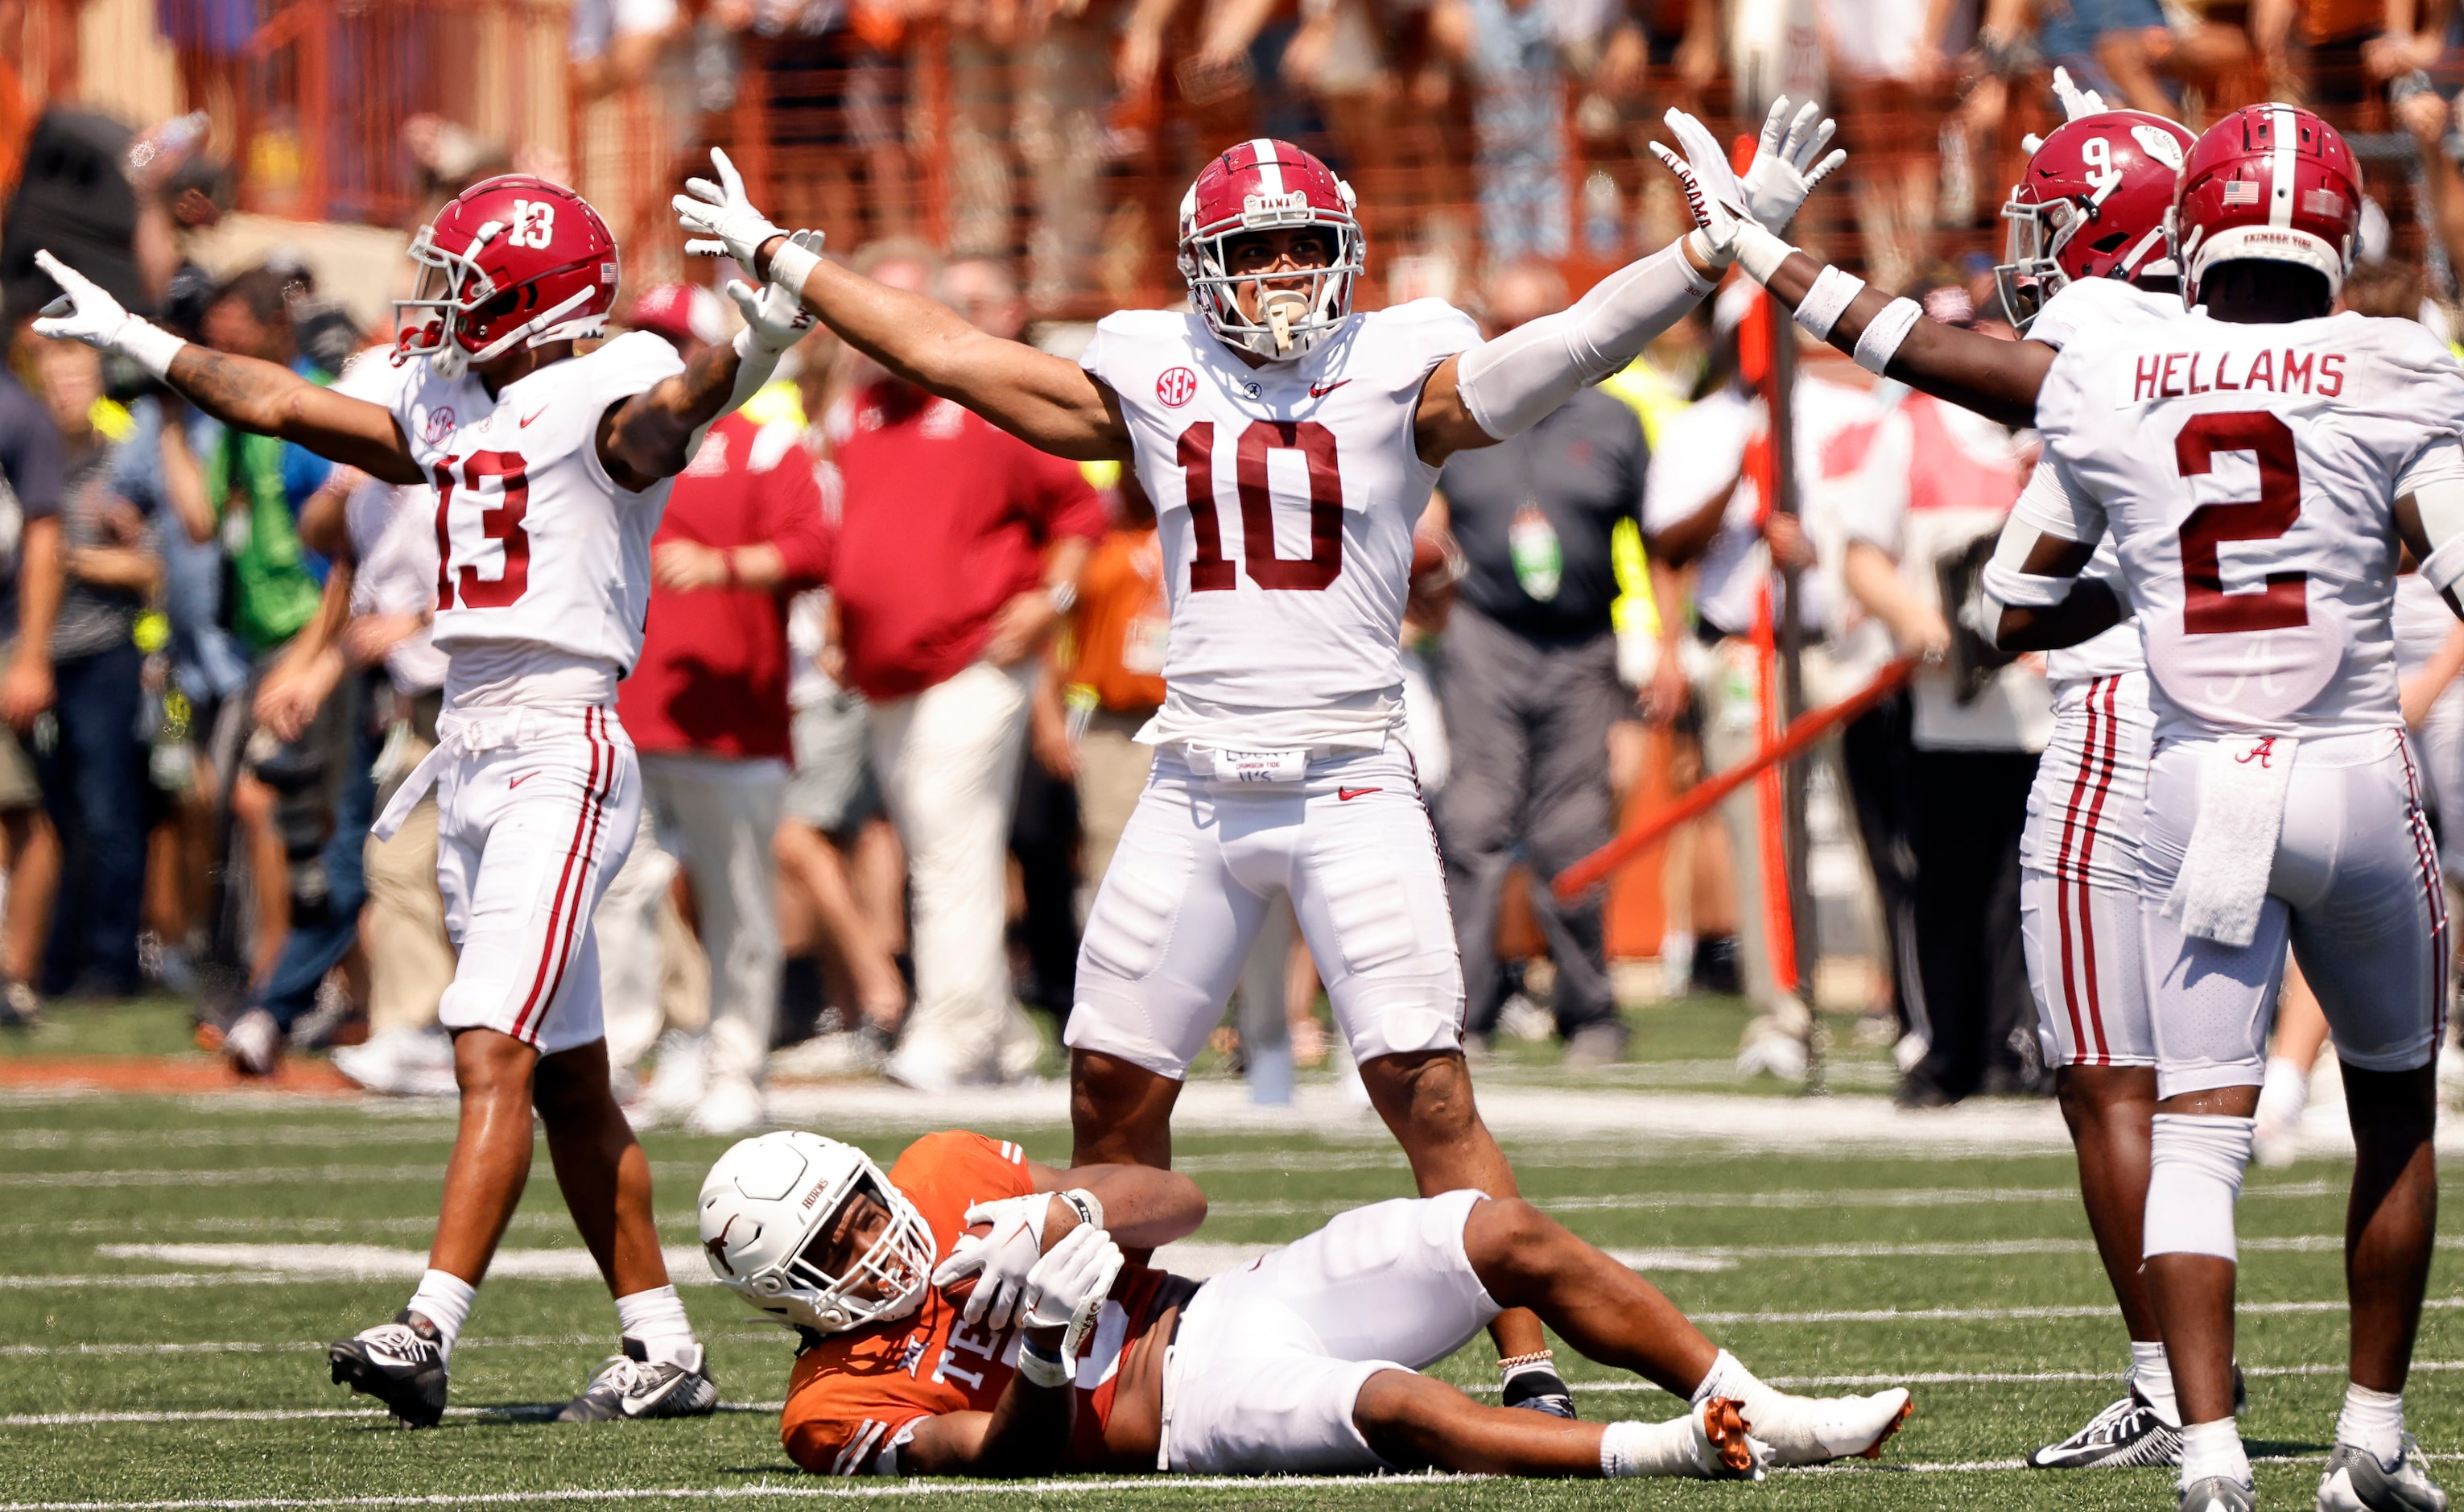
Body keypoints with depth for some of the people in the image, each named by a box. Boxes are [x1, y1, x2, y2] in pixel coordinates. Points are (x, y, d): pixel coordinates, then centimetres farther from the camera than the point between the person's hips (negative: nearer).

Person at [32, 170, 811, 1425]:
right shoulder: (449, 411, 16)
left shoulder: (604, 400, -9)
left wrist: (752, 353, -53)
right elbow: (279, 404, 27)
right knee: (568, 1081, 10)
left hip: (559, 750, -9)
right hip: (467, 746, 9)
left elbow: (672, 407, -31)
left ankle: (429, 1332, -23)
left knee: (496, 1052, -15)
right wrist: (135, 341, 34)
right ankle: (663, 1352, 15)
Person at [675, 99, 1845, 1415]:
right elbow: (941, 351, 18)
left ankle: (1531, 1369, -9)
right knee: (1113, 1091, 6)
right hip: (1195, 788, 4)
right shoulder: (1151, 382, 9)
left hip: (1350, 782, -4)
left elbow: (1571, 347, -11)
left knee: (1428, 1094, -11)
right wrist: (773, 257, 25)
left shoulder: (1398, 378, 1)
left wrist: (1725, 241, -22)